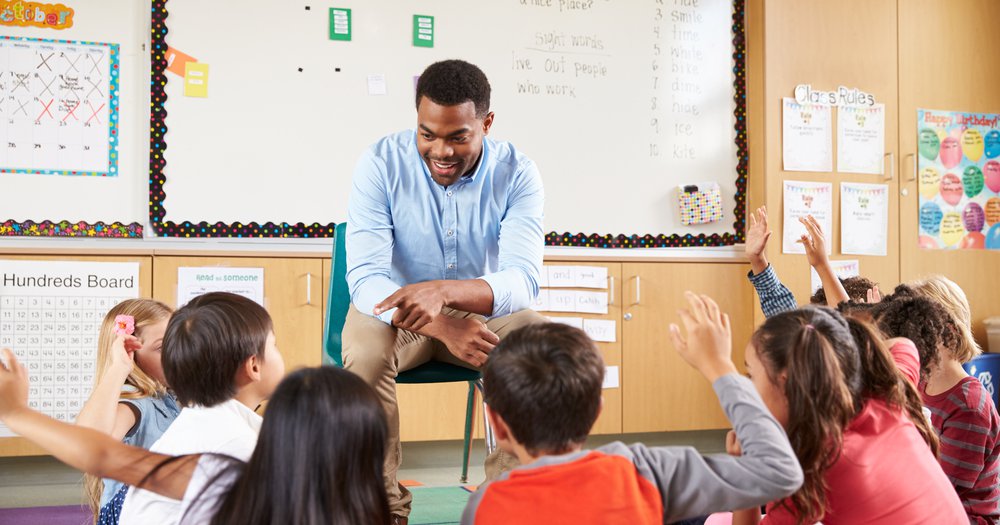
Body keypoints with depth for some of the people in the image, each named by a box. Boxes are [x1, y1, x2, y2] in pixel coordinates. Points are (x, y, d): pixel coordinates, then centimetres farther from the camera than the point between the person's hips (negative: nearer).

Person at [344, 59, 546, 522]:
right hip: (394, 308, -1)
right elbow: (365, 278, -25)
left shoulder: (516, 174, -14)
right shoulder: (381, 164, -17)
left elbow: (522, 280, -25)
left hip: (484, 309, 1)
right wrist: (443, 327, -43)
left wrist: (445, 291, -46)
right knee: (364, 358, -34)